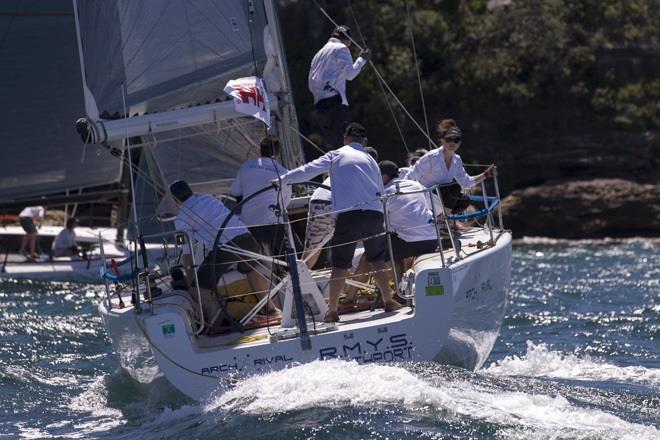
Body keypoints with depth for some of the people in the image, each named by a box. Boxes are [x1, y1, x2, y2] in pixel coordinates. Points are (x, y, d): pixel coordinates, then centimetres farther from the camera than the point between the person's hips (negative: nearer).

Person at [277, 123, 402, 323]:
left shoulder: (336, 156, 10)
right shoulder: (370, 160, 20)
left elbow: (308, 171, 5)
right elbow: (381, 192, 23)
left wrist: (283, 179, 15)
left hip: (348, 215, -3)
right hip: (374, 213, 3)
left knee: (340, 265, 0)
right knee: (377, 260, 19)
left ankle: (332, 310, -1)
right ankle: (389, 301, 20)